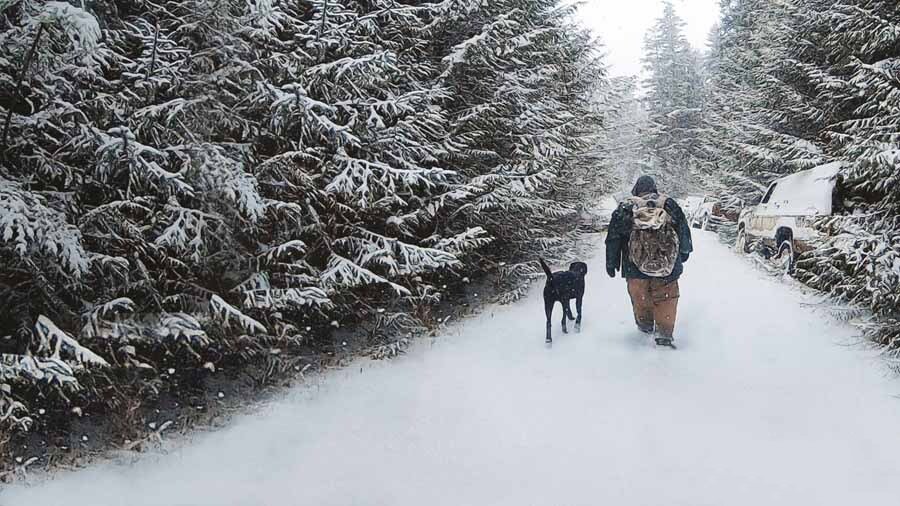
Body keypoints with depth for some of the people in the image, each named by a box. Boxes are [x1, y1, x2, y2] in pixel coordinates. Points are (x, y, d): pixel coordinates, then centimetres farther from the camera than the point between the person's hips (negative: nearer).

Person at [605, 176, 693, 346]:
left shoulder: (625, 209, -1)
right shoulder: (669, 205, 1)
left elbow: (613, 238, 2)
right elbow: (683, 229, 12)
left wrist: (611, 263, 12)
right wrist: (684, 252, 28)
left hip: (636, 267, 0)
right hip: (667, 266, 0)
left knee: (640, 299, 19)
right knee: (666, 299, 9)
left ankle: (645, 325, 34)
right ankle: (665, 333, 3)